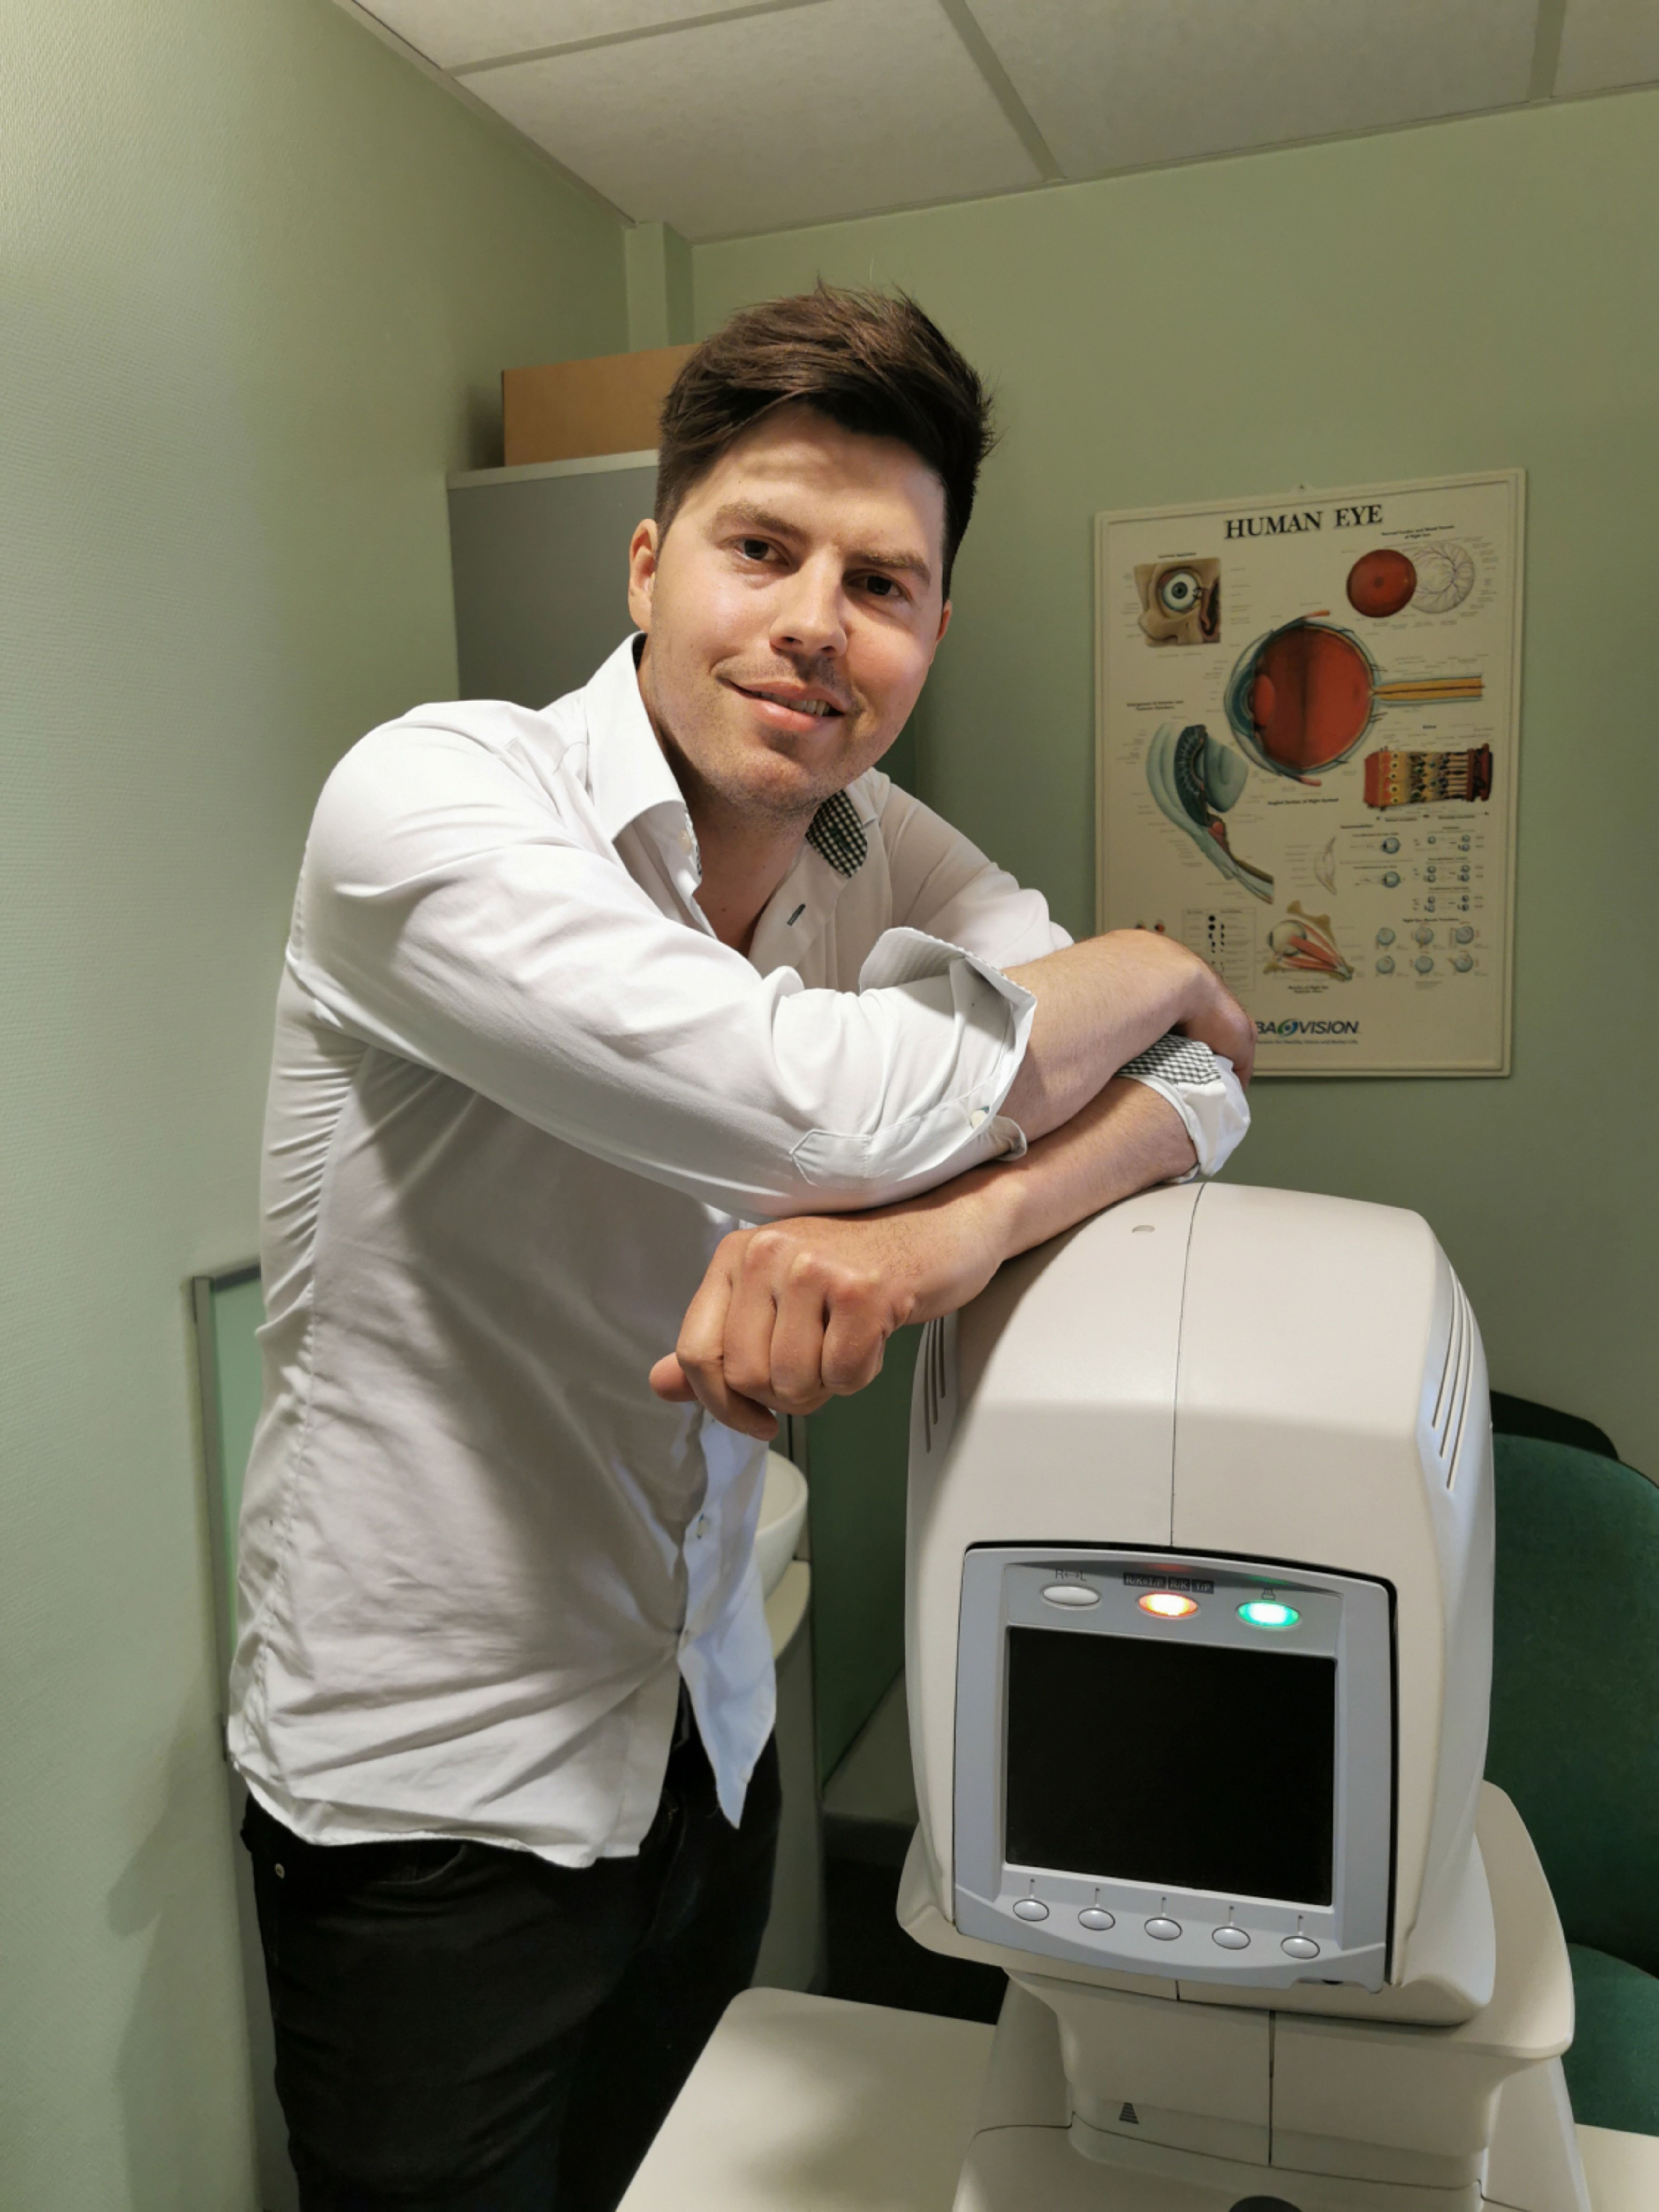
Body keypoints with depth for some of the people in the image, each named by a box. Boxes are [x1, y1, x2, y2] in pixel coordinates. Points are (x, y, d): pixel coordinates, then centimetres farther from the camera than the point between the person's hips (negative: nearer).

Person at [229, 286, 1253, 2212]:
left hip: (709, 1740, 6)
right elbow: (843, 1101, -34)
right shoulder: (430, 796, -22)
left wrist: (950, 1223, -29)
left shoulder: (878, 845, -2)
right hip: (431, 1801, -5)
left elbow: (1194, 1079, -7)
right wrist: (1149, 963, -14)